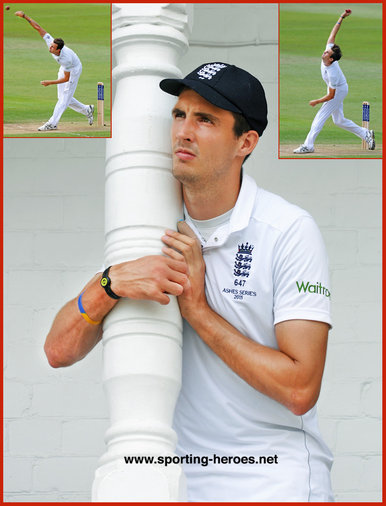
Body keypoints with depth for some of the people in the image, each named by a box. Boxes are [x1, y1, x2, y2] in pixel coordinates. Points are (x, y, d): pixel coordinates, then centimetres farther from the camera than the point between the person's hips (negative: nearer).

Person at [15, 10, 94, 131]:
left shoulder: (66, 58, -42)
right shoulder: (50, 41, -29)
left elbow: (66, 78, -32)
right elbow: (38, 27, -27)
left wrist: (50, 83, -33)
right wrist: (25, 16, -34)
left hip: (74, 70, -8)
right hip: (63, 68, 8)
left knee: (65, 97, -9)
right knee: (62, 97, 12)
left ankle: (52, 123, -12)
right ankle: (87, 110, 27)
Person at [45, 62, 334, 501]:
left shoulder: (290, 231, -11)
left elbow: (299, 390, -18)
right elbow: (59, 351, -3)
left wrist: (197, 309, -18)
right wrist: (111, 282, -21)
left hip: (276, 478, -4)